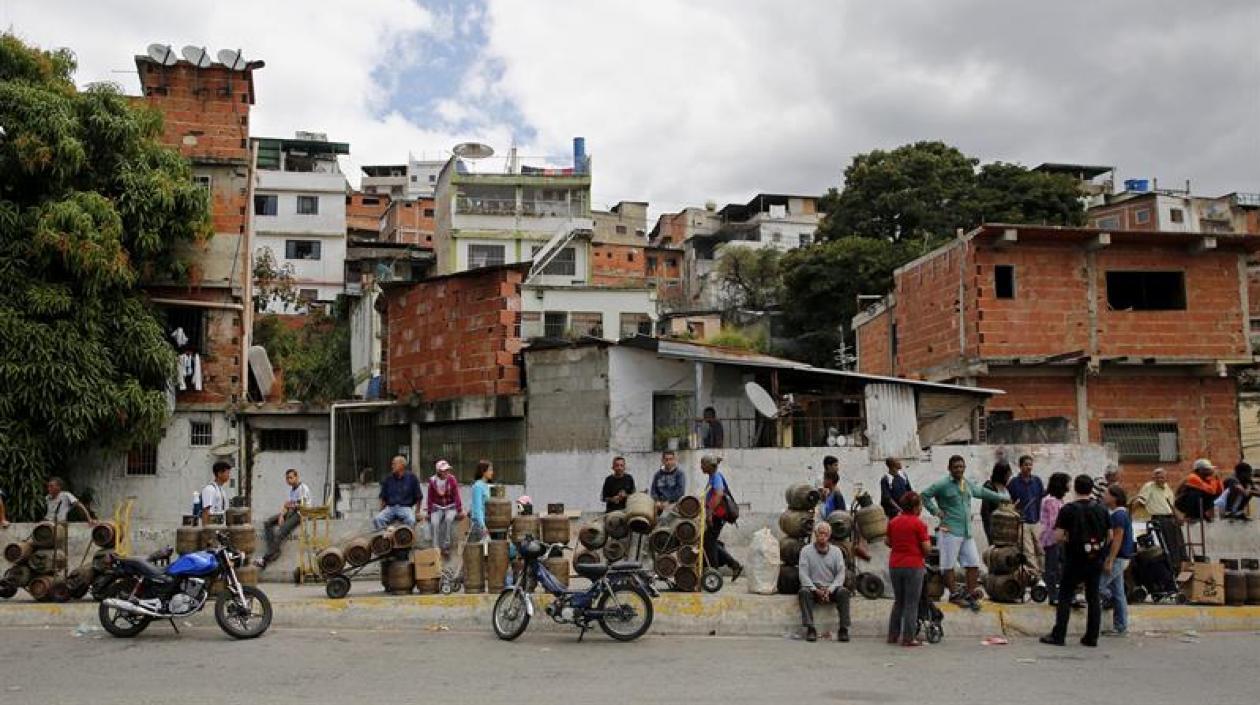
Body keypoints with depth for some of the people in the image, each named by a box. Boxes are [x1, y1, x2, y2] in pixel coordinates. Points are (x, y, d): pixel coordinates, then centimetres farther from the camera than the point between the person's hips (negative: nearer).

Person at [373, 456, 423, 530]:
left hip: (405, 508, -3)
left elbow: (418, 496, 8)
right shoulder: (388, 478, 10)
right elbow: (383, 497, 18)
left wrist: (417, 512, 2)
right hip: (390, 508, 3)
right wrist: (382, 510, 6)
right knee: (377, 519, -27)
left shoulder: (411, 477, 3)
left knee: (411, 521, -36)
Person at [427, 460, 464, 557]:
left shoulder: (452, 479, -10)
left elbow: (456, 496, -10)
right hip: (437, 508, 1)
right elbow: (430, 498, 1)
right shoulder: (432, 481, -6)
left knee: (448, 519, -33)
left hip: (450, 507, -1)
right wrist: (429, 512, 1)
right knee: (434, 522, -29)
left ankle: (446, 546, -23)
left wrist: (460, 511, -15)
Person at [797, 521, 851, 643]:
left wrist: (829, 590, -16)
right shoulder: (806, 550, 3)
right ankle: (810, 629, -34)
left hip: (831, 588, 1)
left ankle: (843, 629, -27)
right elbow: (803, 574, -5)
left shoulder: (836, 551, 9)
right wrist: (816, 590, -19)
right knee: (804, 591, -33)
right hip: (813, 588, -1)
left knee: (843, 591, -30)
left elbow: (841, 574, 0)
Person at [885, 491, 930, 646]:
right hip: (913, 566, -5)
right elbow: (926, 547, -11)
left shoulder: (893, 521, 6)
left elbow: (887, 541, 12)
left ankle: (893, 635, 18)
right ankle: (908, 638, 2)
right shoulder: (919, 524, -11)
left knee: (898, 602, 17)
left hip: (894, 565, 5)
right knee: (911, 604, 2)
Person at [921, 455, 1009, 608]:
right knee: (949, 565, -2)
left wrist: (1001, 496, 39)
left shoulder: (968, 484, 14)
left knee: (974, 564, 6)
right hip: (950, 532, -7)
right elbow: (924, 495, -8)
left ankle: (970, 596, 17)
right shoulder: (943, 484, -8)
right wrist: (936, 511, -11)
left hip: (967, 532, 7)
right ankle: (954, 595, 11)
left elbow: (981, 492, 32)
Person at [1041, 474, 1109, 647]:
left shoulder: (1068, 509, -9)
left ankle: (1058, 635, 0)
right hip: (1096, 560, 4)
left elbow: (1058, 535, -13)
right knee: (1093, 598, 10)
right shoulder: (1102, 510, 4)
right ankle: (1092, 637, 12)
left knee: (1065, 597, 1)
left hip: (1074, 559, -4)